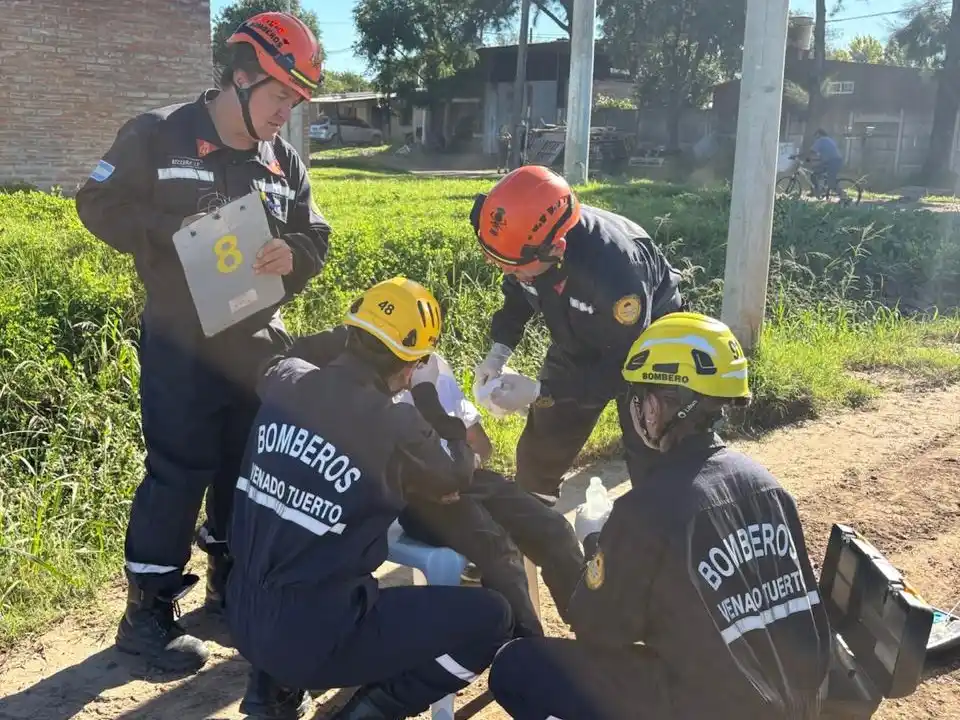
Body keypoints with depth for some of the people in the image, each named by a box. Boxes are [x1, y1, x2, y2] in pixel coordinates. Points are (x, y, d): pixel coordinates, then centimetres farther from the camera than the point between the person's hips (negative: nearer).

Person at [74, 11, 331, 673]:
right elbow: (99, 205, -6)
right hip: (181, 340, -5)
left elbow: (316, 236, 9)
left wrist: (291, 255, -14)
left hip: (257, 338, 6)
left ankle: (232, 585, 32)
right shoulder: (158, 136, -8)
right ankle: (148, 612, 11)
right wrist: (171, 231, -19)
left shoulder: (284, 161, 6)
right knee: (179, 471, -4)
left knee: (250, 466, 13)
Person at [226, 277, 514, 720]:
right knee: (491, 619, 2)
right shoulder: (395, 427, -17)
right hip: (314, 641, -6)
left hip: (245, 619, 7)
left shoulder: (284, 381, -3)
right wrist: (428, 395, 12)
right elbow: (457, 476, 3)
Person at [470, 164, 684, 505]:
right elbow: (518, 294, -1)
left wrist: (539, 391, -35)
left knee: (652, 459, -4)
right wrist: (498, 352, -16)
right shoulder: (526, 239, -25)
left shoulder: (616, 267, -43)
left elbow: (623, 364, -32)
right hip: (578, 343, 6)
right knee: (540, 447, 13)